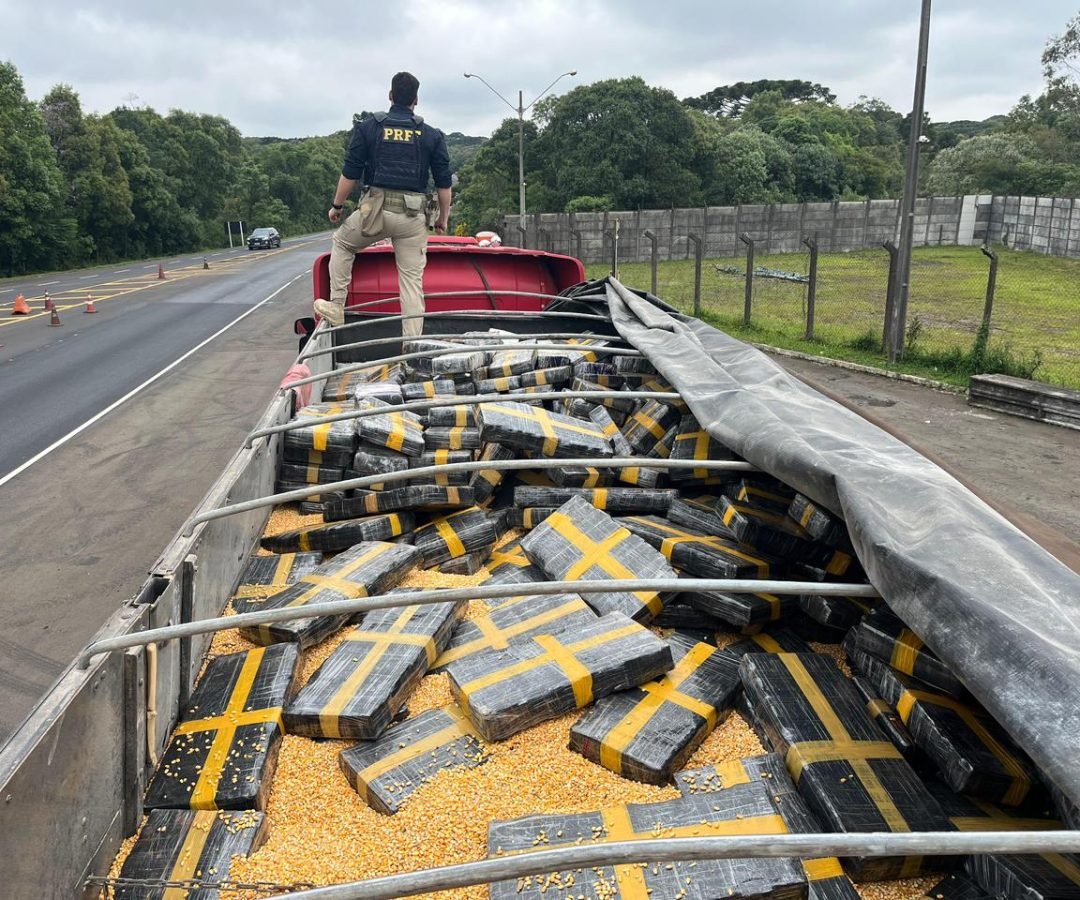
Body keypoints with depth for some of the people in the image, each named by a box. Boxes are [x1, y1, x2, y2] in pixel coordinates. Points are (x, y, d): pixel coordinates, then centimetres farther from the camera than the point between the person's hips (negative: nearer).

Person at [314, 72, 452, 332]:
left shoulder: (368, 127, 4)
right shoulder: (432, 135, 7)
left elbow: (350, 173, 2)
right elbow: (444, 183, 5)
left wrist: (337, 205, 13)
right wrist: (443, 217, 16)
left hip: (376, 207, 0)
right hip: (413, 215, 1)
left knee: (342, 243, 25)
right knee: (412, 280, 3)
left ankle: (336, 307, 20)